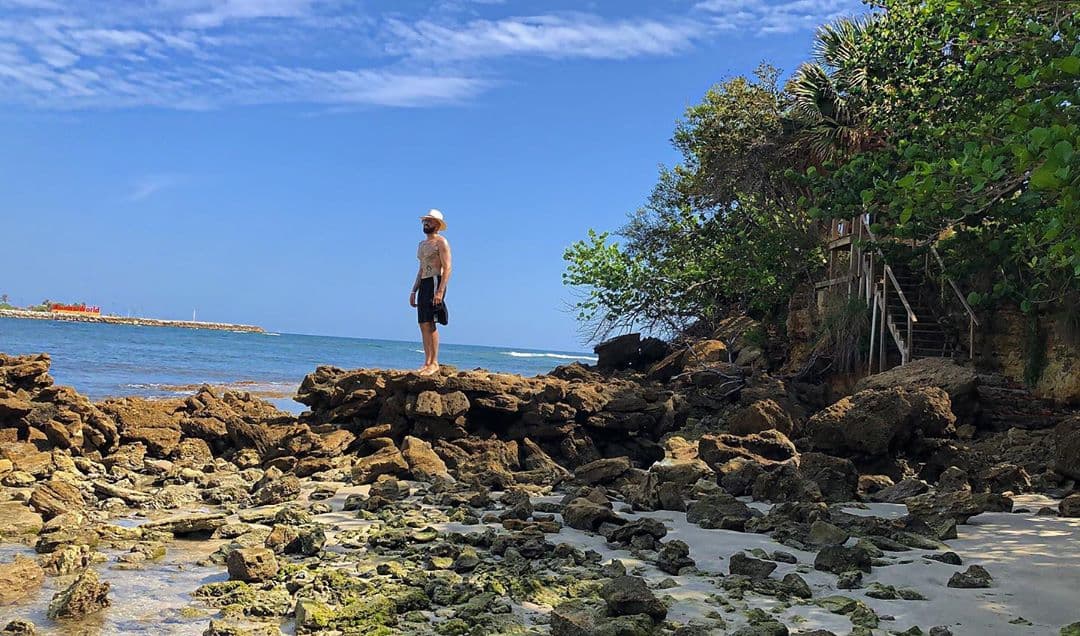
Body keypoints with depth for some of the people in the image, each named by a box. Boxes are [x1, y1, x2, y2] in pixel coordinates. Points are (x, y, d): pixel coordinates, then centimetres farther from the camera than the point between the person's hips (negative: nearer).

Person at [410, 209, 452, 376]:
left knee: (429, 324, -14)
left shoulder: (441, 242, -4)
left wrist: (440, 291, -22)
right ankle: (427, 363, 5)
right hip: (423, 284, 8)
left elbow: (447, 268, -12)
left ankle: (434, 363, -12)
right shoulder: (422, 244, 22)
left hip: (435, 282, -8)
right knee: (423, 325, 3)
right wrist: (414, 291, 18)